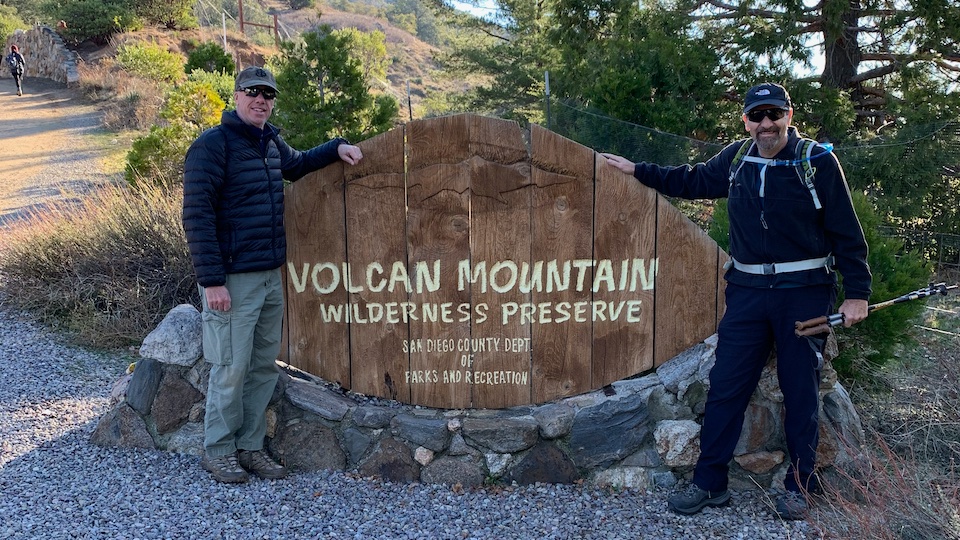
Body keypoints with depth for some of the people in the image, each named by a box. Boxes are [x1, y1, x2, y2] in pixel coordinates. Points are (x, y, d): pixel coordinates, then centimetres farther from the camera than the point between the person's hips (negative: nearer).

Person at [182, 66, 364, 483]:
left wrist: (336, 148, 19)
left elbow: (295, 164, 36)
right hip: (233, 278, -8)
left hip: (271, 276, 8)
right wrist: (212, 280, -20)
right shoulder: (212, 144, -11)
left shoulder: (270, 142, 13)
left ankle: (250, 447, 24)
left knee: (264, 367, 12)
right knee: (231, 368, -2)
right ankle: (217, 451, 15)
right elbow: (197, 216, -16)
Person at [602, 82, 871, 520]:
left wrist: (856, 293, -8)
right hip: (748, 291, 4)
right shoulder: (735, 160, 5)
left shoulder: (818, 161, -7)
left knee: (800, 390, 7)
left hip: (804, 292, -3)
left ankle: (799, 485, 24)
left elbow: (847, 233, -5)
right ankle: (709, 482, 14)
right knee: (725, 386, 3)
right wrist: (637, 170, 24)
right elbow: (691, 180, 23)